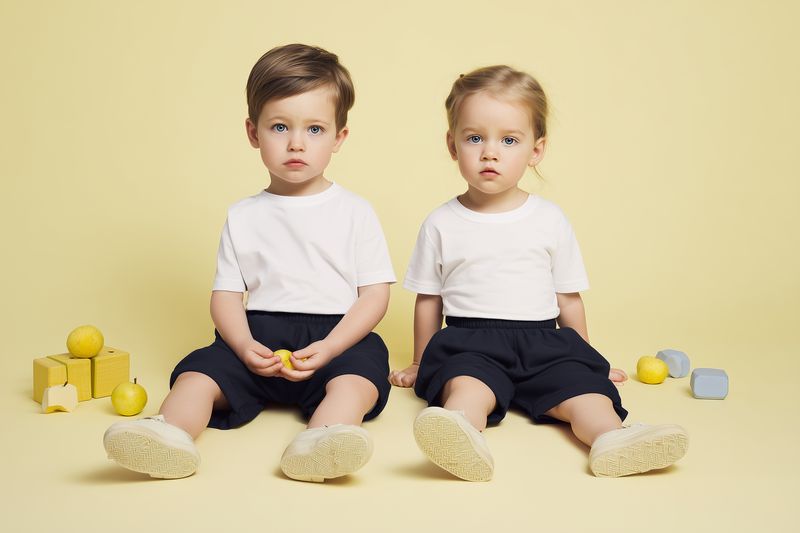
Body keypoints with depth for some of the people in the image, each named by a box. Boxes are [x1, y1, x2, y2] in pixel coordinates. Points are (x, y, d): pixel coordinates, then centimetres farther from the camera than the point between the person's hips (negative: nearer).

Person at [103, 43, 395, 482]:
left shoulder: (354, 212, 5)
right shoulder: (243, 217, 12)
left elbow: (375, 293, 0)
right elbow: (226, 293, 9)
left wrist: (327, 348, -14)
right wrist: (244, 345, -13)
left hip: (338, 335, -2)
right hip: (260, 334, 3)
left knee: (354, 378, -33)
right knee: (197, 372, -21)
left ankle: (320, 441, -57)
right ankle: (170, 432, -45)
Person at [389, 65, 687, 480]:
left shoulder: (550, 220, 8)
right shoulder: (441, 224, 6)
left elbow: (568, 298, 15)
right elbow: (428, 301, 14)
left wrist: (584, 360, 21)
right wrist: (420, 365, 19)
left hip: (542, 340, 3)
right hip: (469, 341, -2)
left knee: (580, 384, -26)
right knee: (466, 385, -33)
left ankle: (611, 438, -49)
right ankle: (461, 438, -60)